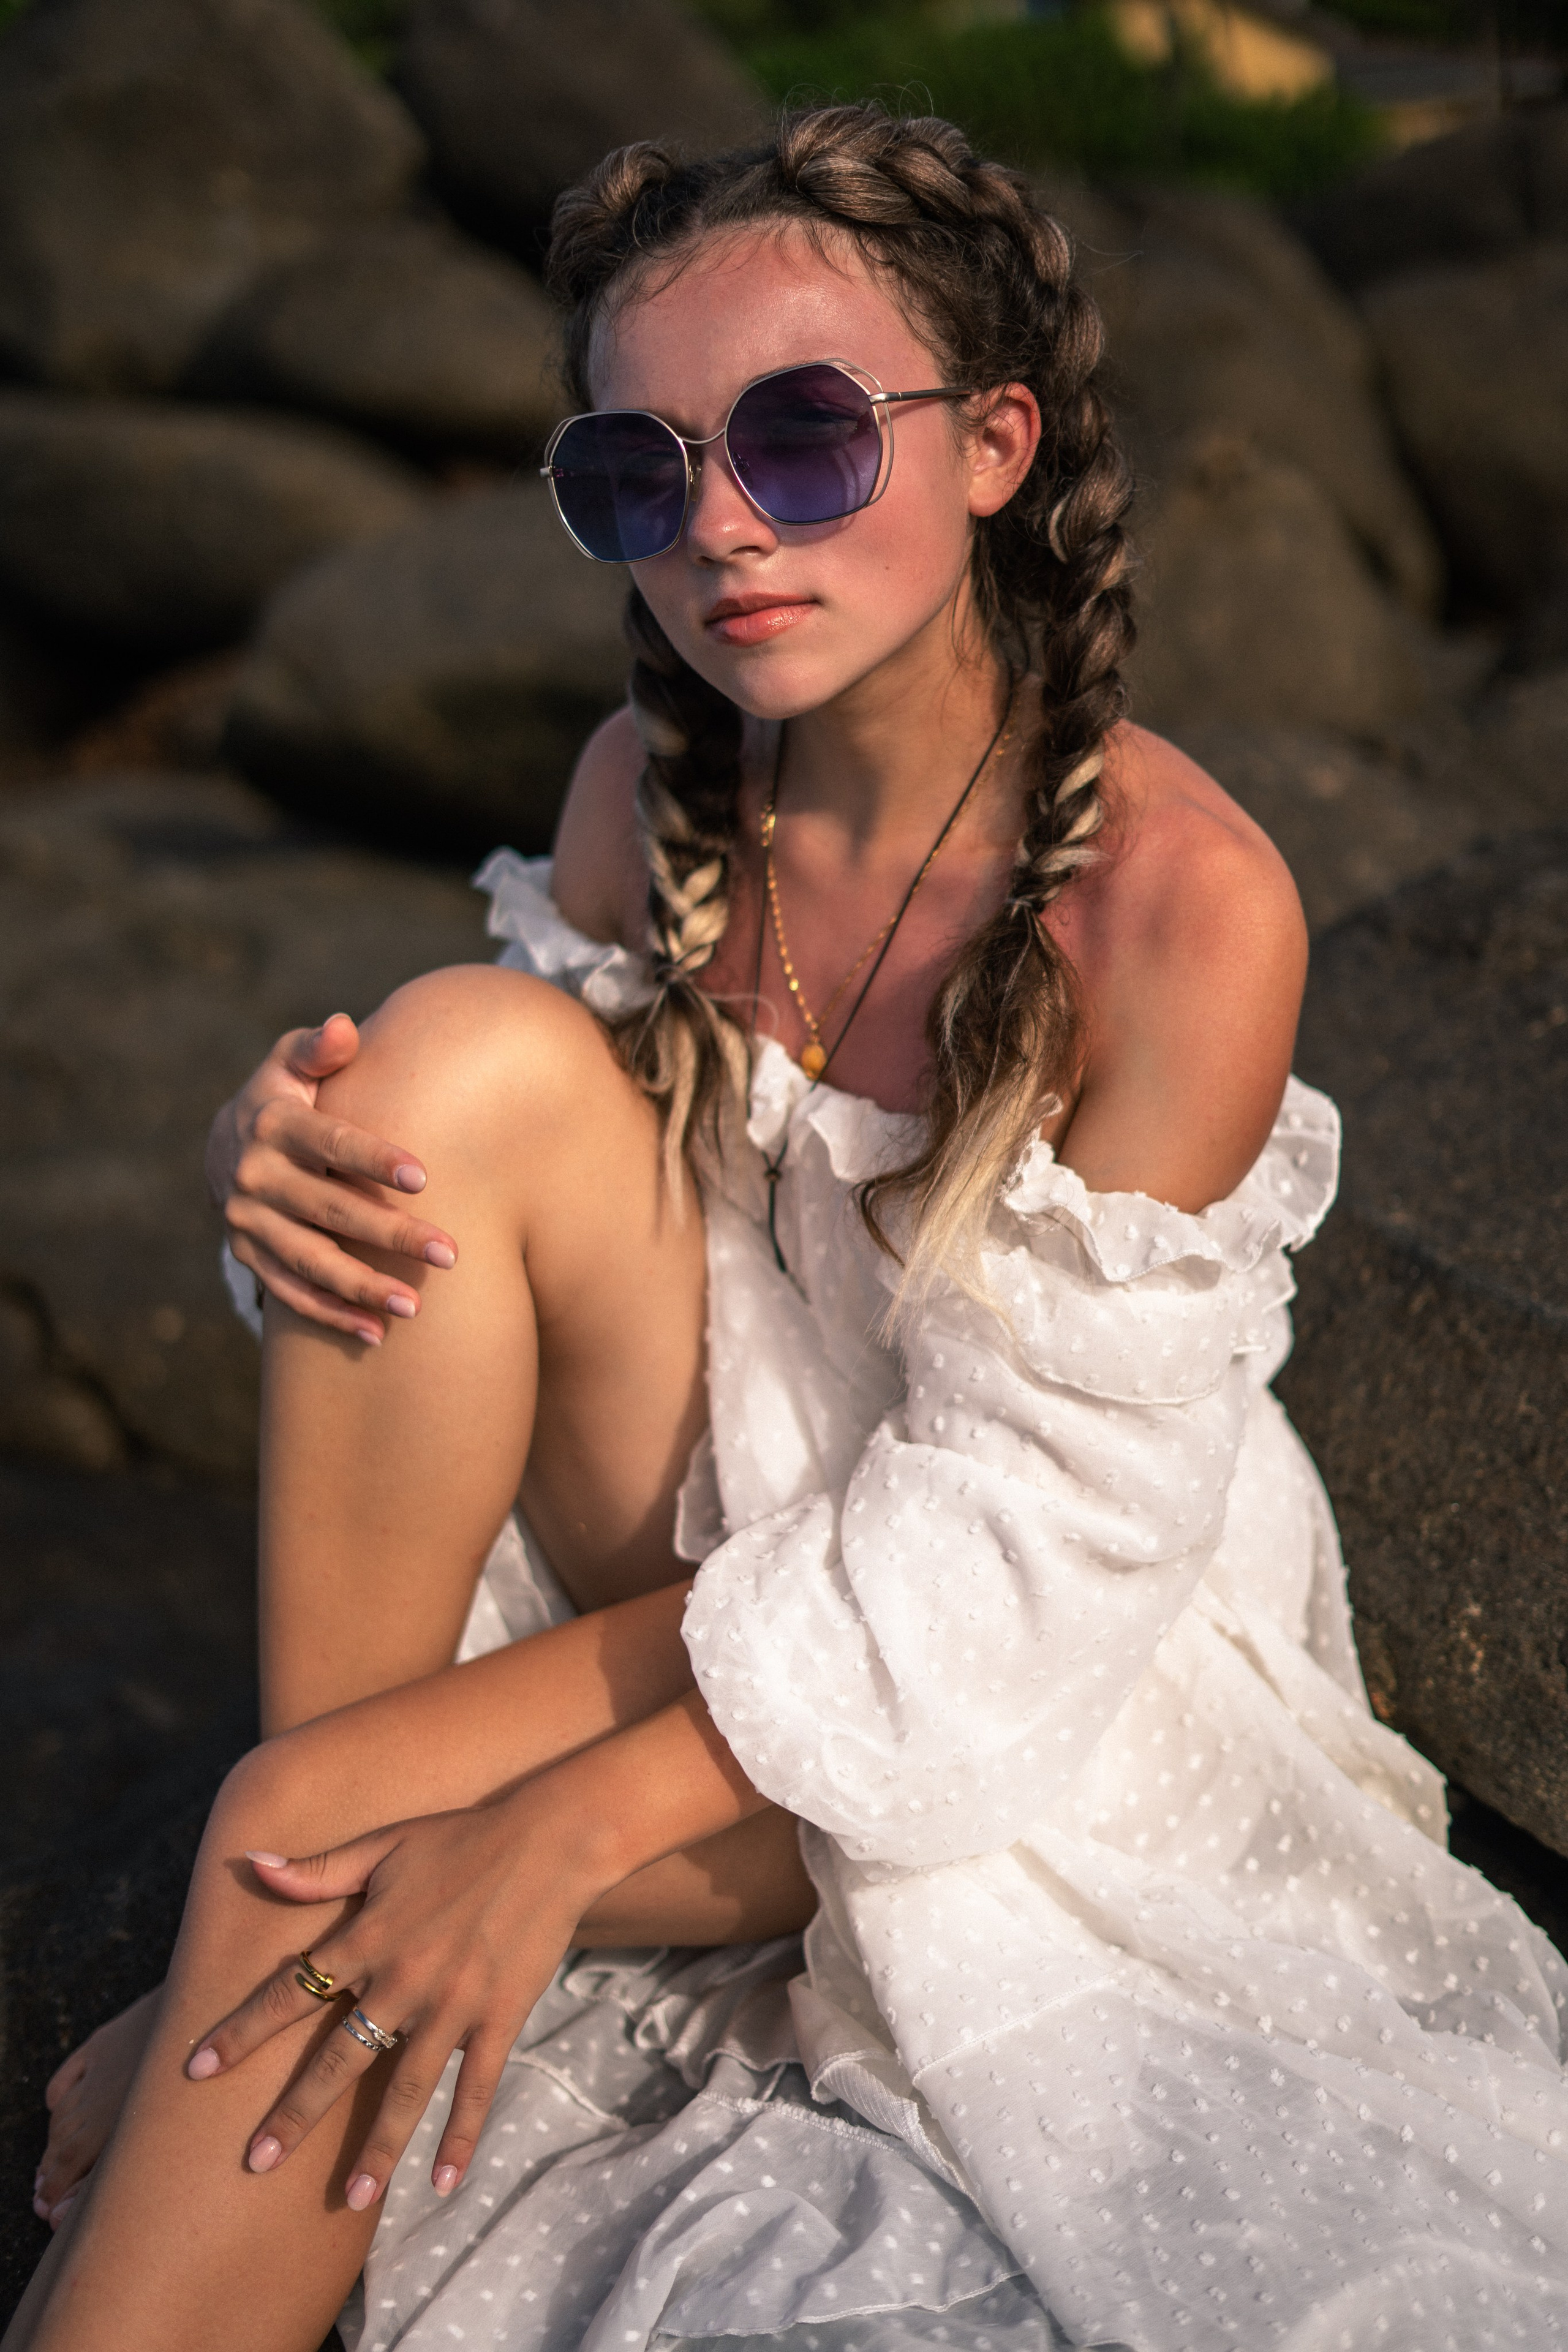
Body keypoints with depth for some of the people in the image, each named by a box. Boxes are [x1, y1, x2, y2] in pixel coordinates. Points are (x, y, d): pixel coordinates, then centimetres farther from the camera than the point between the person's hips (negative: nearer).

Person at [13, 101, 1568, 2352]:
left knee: (301, 1832, -30)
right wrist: (308, 1160, -22)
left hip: (1018, 1679, -5)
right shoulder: (650, 792, -5)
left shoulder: (1181, 902, -22)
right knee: (460, 1051, -24)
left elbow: (1038, 1516, -22)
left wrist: (558, 1827, -30)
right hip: (693, 1555, 5)